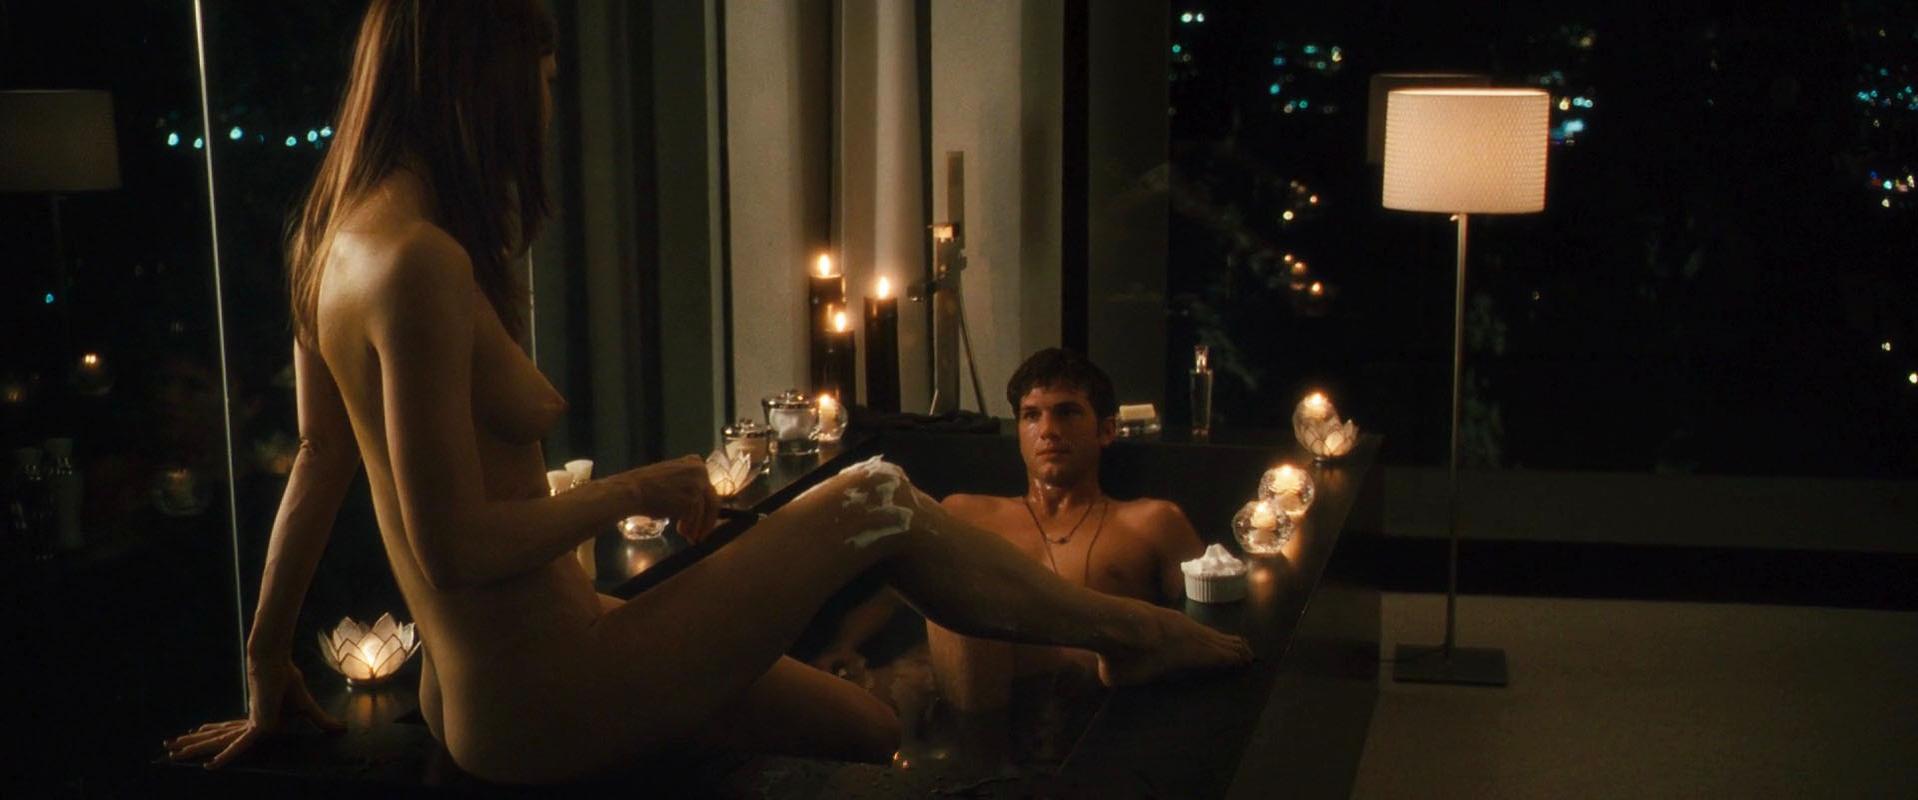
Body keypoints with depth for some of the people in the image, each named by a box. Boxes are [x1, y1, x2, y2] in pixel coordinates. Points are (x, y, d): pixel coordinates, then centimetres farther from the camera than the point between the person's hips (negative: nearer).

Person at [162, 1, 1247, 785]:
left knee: (867, 726, 17)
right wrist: (635, 491, -12)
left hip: (479, 691, 9)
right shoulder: (421, 260, -24)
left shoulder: (340, 237, 6)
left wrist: (268, 664, 19)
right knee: (878, 500, 1)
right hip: (545, 707, -9)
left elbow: (320, 461, 13)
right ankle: (1126, 629, 21)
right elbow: (454, 546, -26)